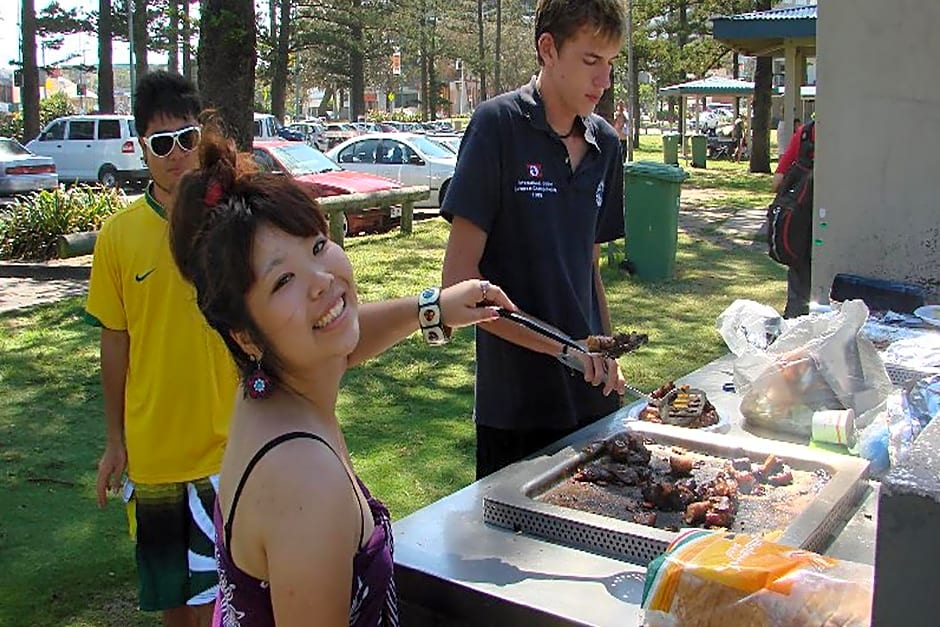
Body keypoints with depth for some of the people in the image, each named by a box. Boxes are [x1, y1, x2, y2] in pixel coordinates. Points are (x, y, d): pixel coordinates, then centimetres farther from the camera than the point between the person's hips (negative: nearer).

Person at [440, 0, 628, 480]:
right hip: (515, 401, -5)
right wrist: (557, 346, -17)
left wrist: (605, 355, 6)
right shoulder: (499, 125, -11)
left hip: (591, 394, 6)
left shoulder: (605, 144, 7)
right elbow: (460, 277, -15)